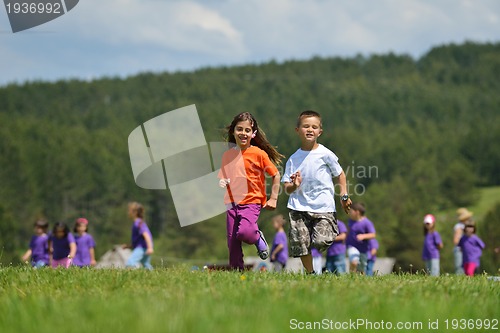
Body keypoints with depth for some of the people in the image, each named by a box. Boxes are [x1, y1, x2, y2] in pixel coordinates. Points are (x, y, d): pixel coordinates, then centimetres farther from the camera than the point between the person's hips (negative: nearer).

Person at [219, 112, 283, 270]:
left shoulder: (258, 153, -5)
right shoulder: (227, 155, 8)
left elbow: (276, 175, 2)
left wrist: (273, 199, -2)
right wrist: (222, 183, -4)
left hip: (252, 202, -4)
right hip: (232, 203, 4)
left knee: (244, 232, -26)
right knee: (232, 241, 2)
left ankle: (258, 238, 7)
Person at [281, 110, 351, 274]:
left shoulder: (325, 154, 0)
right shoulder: (293, 159, 6)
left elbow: (340, 174, 10)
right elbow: (287, 189, 7)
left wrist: (344, 196, -1)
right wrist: (294, 185, -15)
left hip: (323, 207, -2)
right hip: (299, 207, 2)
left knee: (322, 241, -17)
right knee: (300, 244, -5)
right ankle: (310, 272, 13)